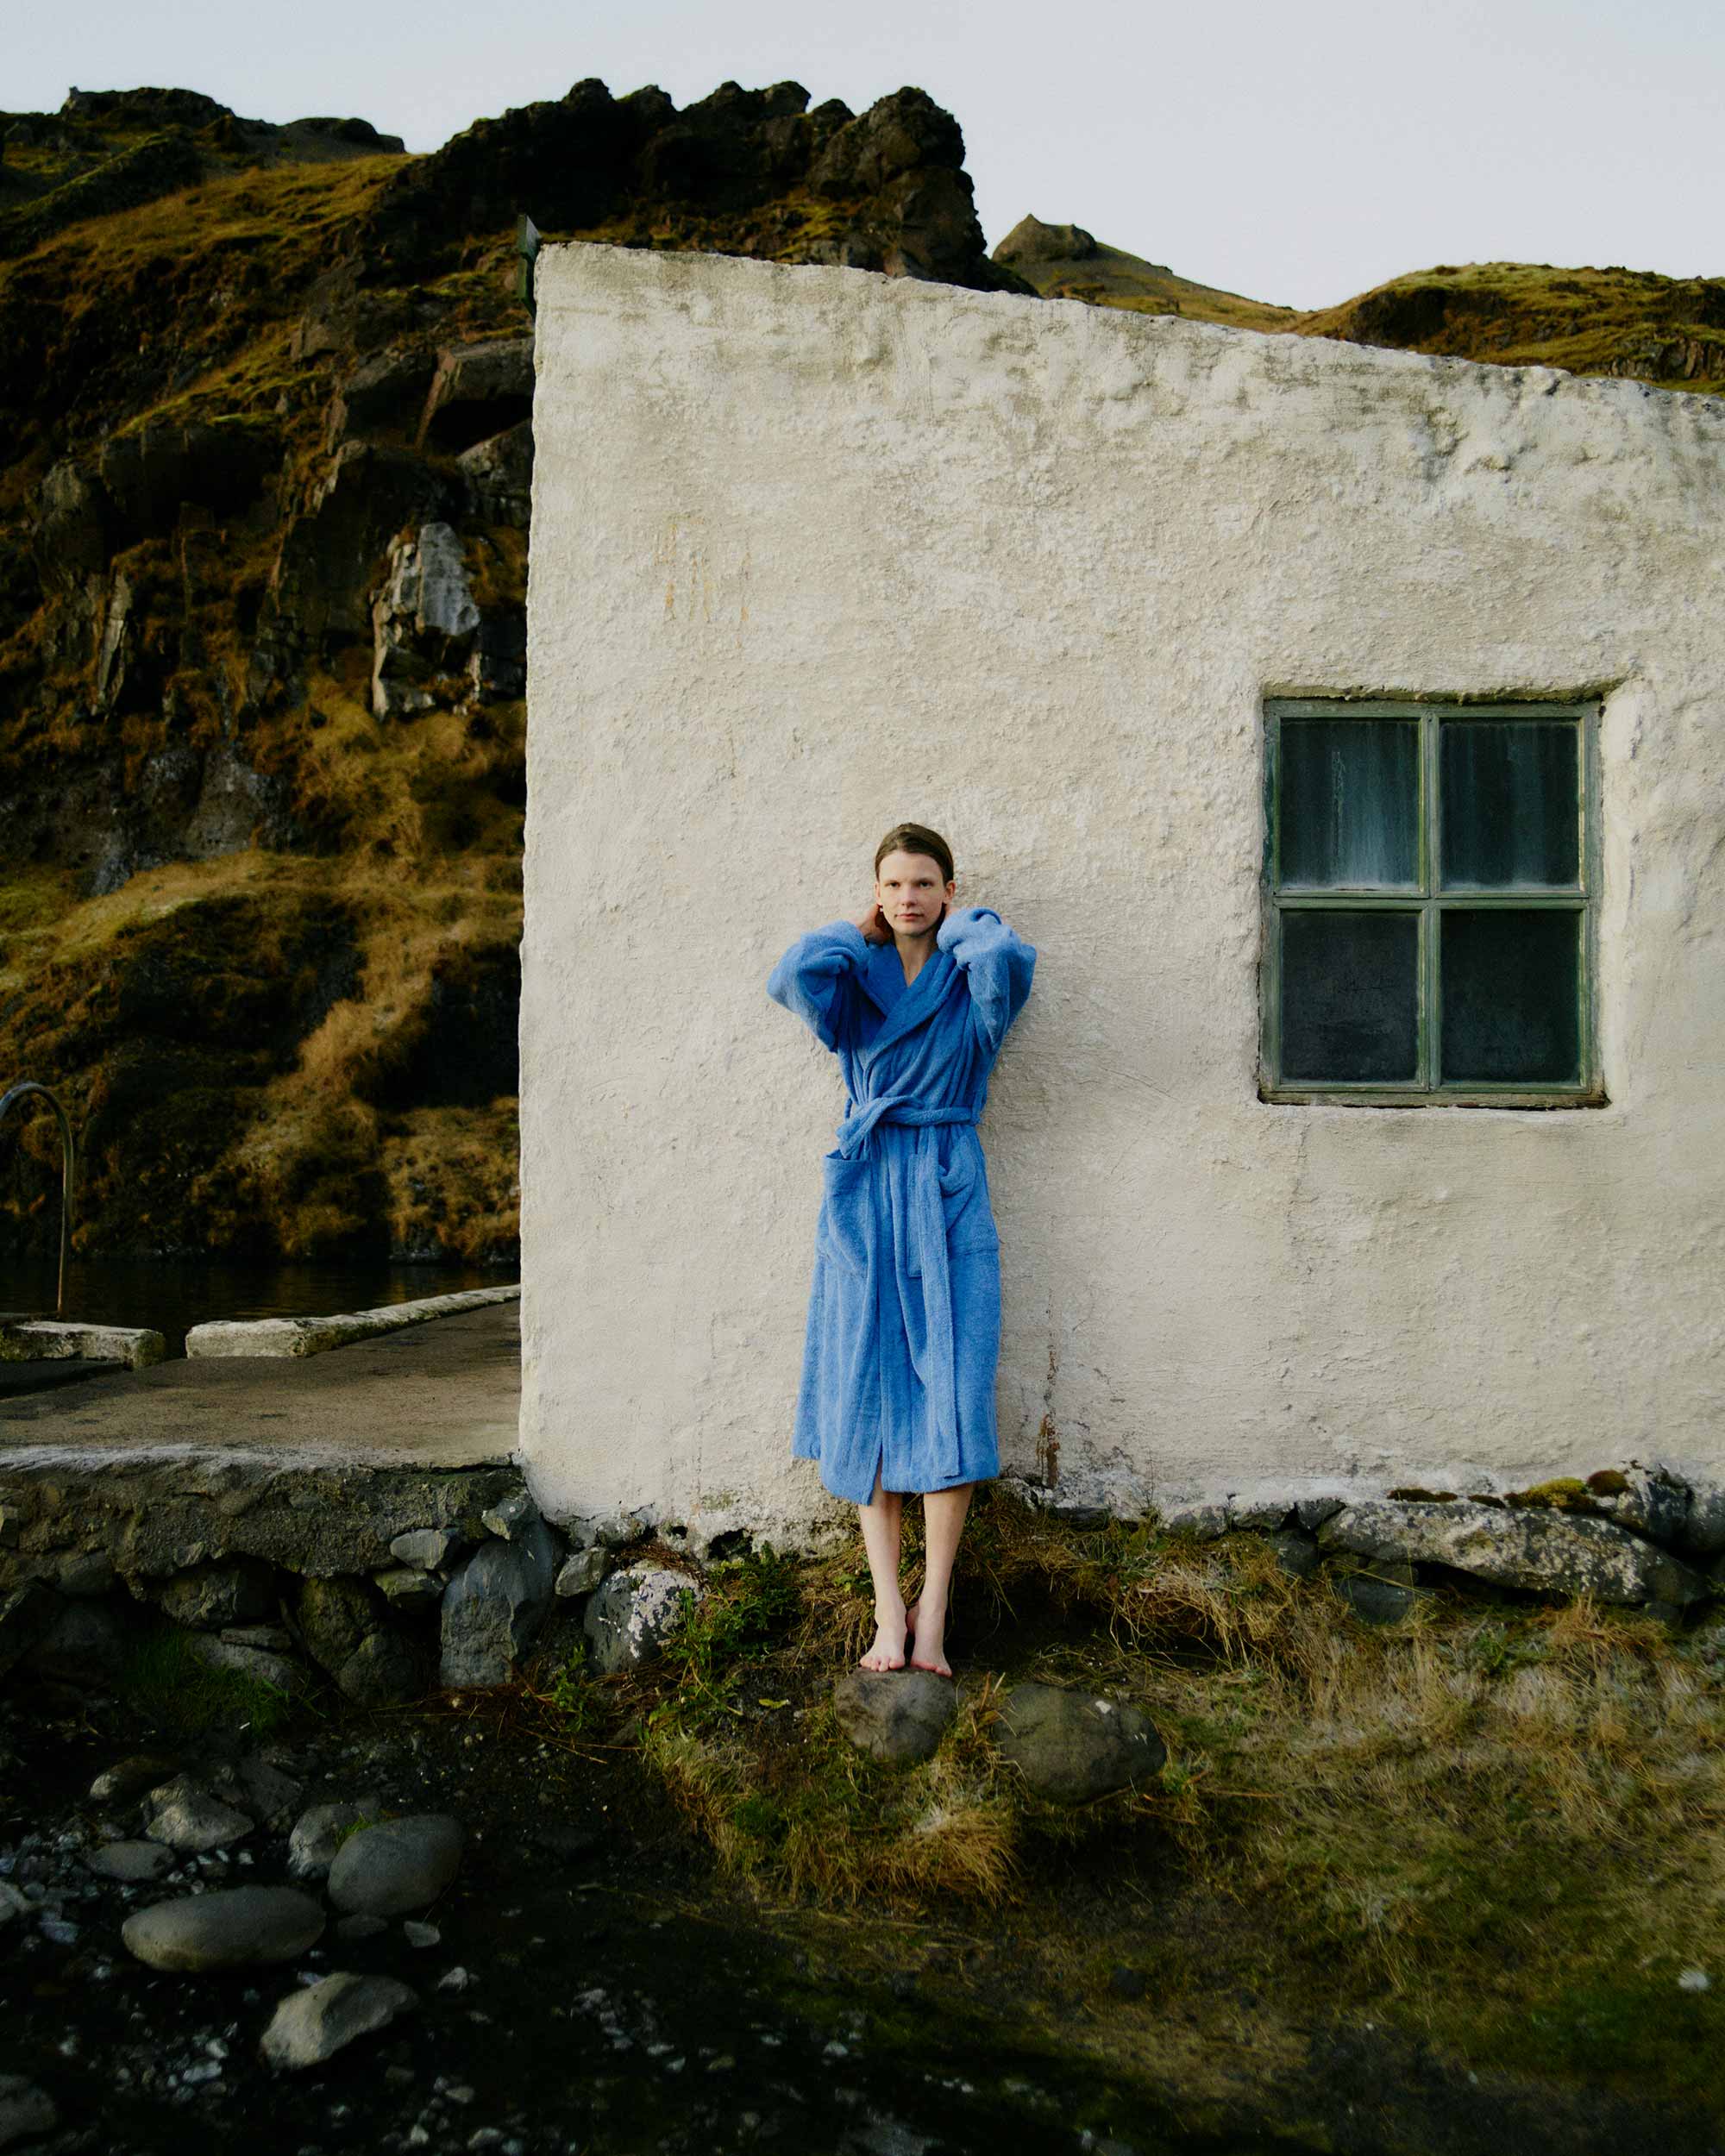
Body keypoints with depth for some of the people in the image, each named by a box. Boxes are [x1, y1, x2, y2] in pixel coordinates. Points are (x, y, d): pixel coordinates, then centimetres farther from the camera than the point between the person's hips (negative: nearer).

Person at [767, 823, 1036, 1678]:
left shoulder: (973, 979, 2)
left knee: (953, 1393, -5)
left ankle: (933, 1608, 5)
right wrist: (857, 932, -2)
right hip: (865, 1192, 1)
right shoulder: (853, 978, 5)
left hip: (948, 1191, -1)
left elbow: (1008, 956, -24)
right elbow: (793, 976, -18)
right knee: (866, 1395, 1)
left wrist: (960, 926, -4)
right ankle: (889, 1607, 8)